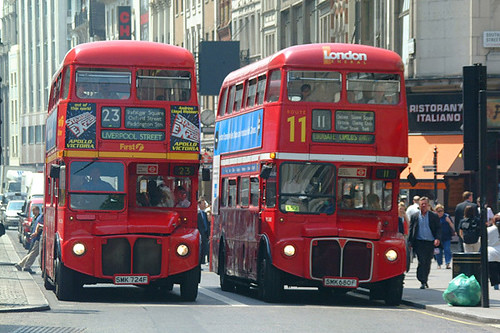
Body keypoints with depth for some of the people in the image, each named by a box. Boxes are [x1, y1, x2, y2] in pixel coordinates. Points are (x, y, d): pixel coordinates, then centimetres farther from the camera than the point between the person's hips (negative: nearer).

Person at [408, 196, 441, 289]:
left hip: (430, 243, 1)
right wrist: (410, 242, 1)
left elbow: (438, 228, 5)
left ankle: (425, 280, 23)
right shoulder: (414, 217, 9)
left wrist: (437, 239, -11)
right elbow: (411, 230, 10)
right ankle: (422, 282, -12)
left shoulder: (434, 216, 8)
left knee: (427, 263, 7)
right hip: (419, 242, -1)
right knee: (422, 262, -13)